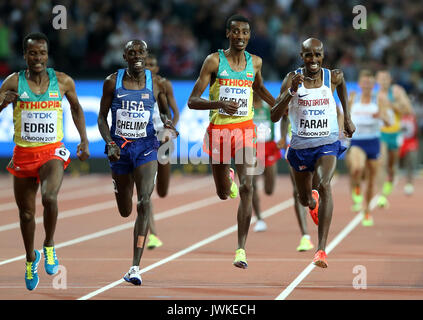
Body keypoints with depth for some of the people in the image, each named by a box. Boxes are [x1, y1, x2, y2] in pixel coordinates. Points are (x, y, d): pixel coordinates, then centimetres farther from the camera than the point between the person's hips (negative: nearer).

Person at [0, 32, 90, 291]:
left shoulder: (63, 81, 0)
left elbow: (76, 108, 16)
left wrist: (84, 141, 11)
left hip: (52, 153, -1)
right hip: (23, 153, 1)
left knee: (49, 197, -29)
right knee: (26, 212, 11)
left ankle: (49, 247, -5)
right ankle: (31, 258, 37)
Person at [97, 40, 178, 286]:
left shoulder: (156, 83, 0)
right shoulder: (113, 82, -1)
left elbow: (165, 111, 15)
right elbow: (102, 118, 3)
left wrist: (168, 122, -8)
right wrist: (109, 143, -13)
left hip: (146, 146, -1)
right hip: (119, 147, 1)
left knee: (144, 202, -20)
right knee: (125, 211, 12)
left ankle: (136, 267, -23)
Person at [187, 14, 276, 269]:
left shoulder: (255, 62, 6)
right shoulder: (214, 61, -5)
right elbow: (192, 101, -8)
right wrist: (220, 103, -25)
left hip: (245, 129, 1)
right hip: (219, 130, -1)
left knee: (247, 188, -16)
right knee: (224, 194, 13)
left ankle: (241, 250, -17)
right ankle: (229, 177, 53)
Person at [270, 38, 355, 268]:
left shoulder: (333, 77, -5)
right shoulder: (292, 79, -10)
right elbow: (274, 116, -16)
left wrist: (347, 117, 20)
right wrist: (292, 92, -30)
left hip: (327, 144, -1)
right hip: (300, 145, 2)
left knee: (324, 184, -28)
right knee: (305, 200, 17)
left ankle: (321, 249, -34)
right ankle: (314, 203, 60)